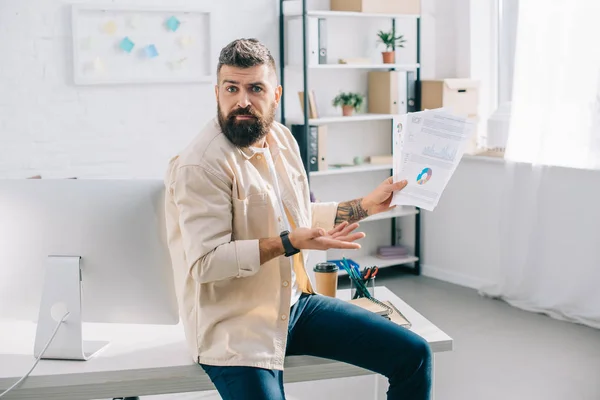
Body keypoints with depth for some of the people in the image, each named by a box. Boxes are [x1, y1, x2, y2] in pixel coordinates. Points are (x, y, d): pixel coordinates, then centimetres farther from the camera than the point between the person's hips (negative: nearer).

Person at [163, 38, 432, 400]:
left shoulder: (282, 139, 8)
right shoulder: (200, 166, -19)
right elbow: (205, 262, -23)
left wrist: (366, 206, 19)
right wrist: (289, 244, -28)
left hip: (297, 302, 8)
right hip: (237, 325, -7)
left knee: (414, 355, 1)